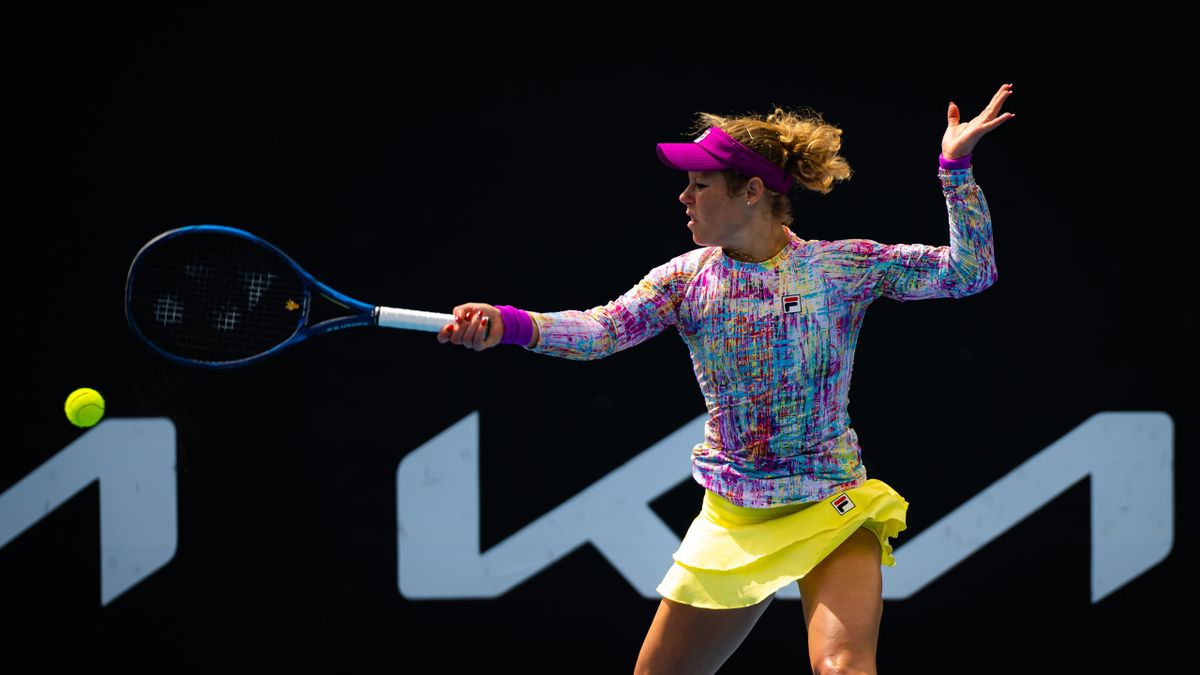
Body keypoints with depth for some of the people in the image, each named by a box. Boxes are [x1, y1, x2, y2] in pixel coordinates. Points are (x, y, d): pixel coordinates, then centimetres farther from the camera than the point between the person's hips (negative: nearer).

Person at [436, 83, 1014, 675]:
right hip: (732, 521, 3)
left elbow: (968, 272, -5)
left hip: (833, 513, -3)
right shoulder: (688, 278, 1)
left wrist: (956, 167, -15)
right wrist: (508, 325, -30)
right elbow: (602, 329, -12)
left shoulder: (843, 266, -5)